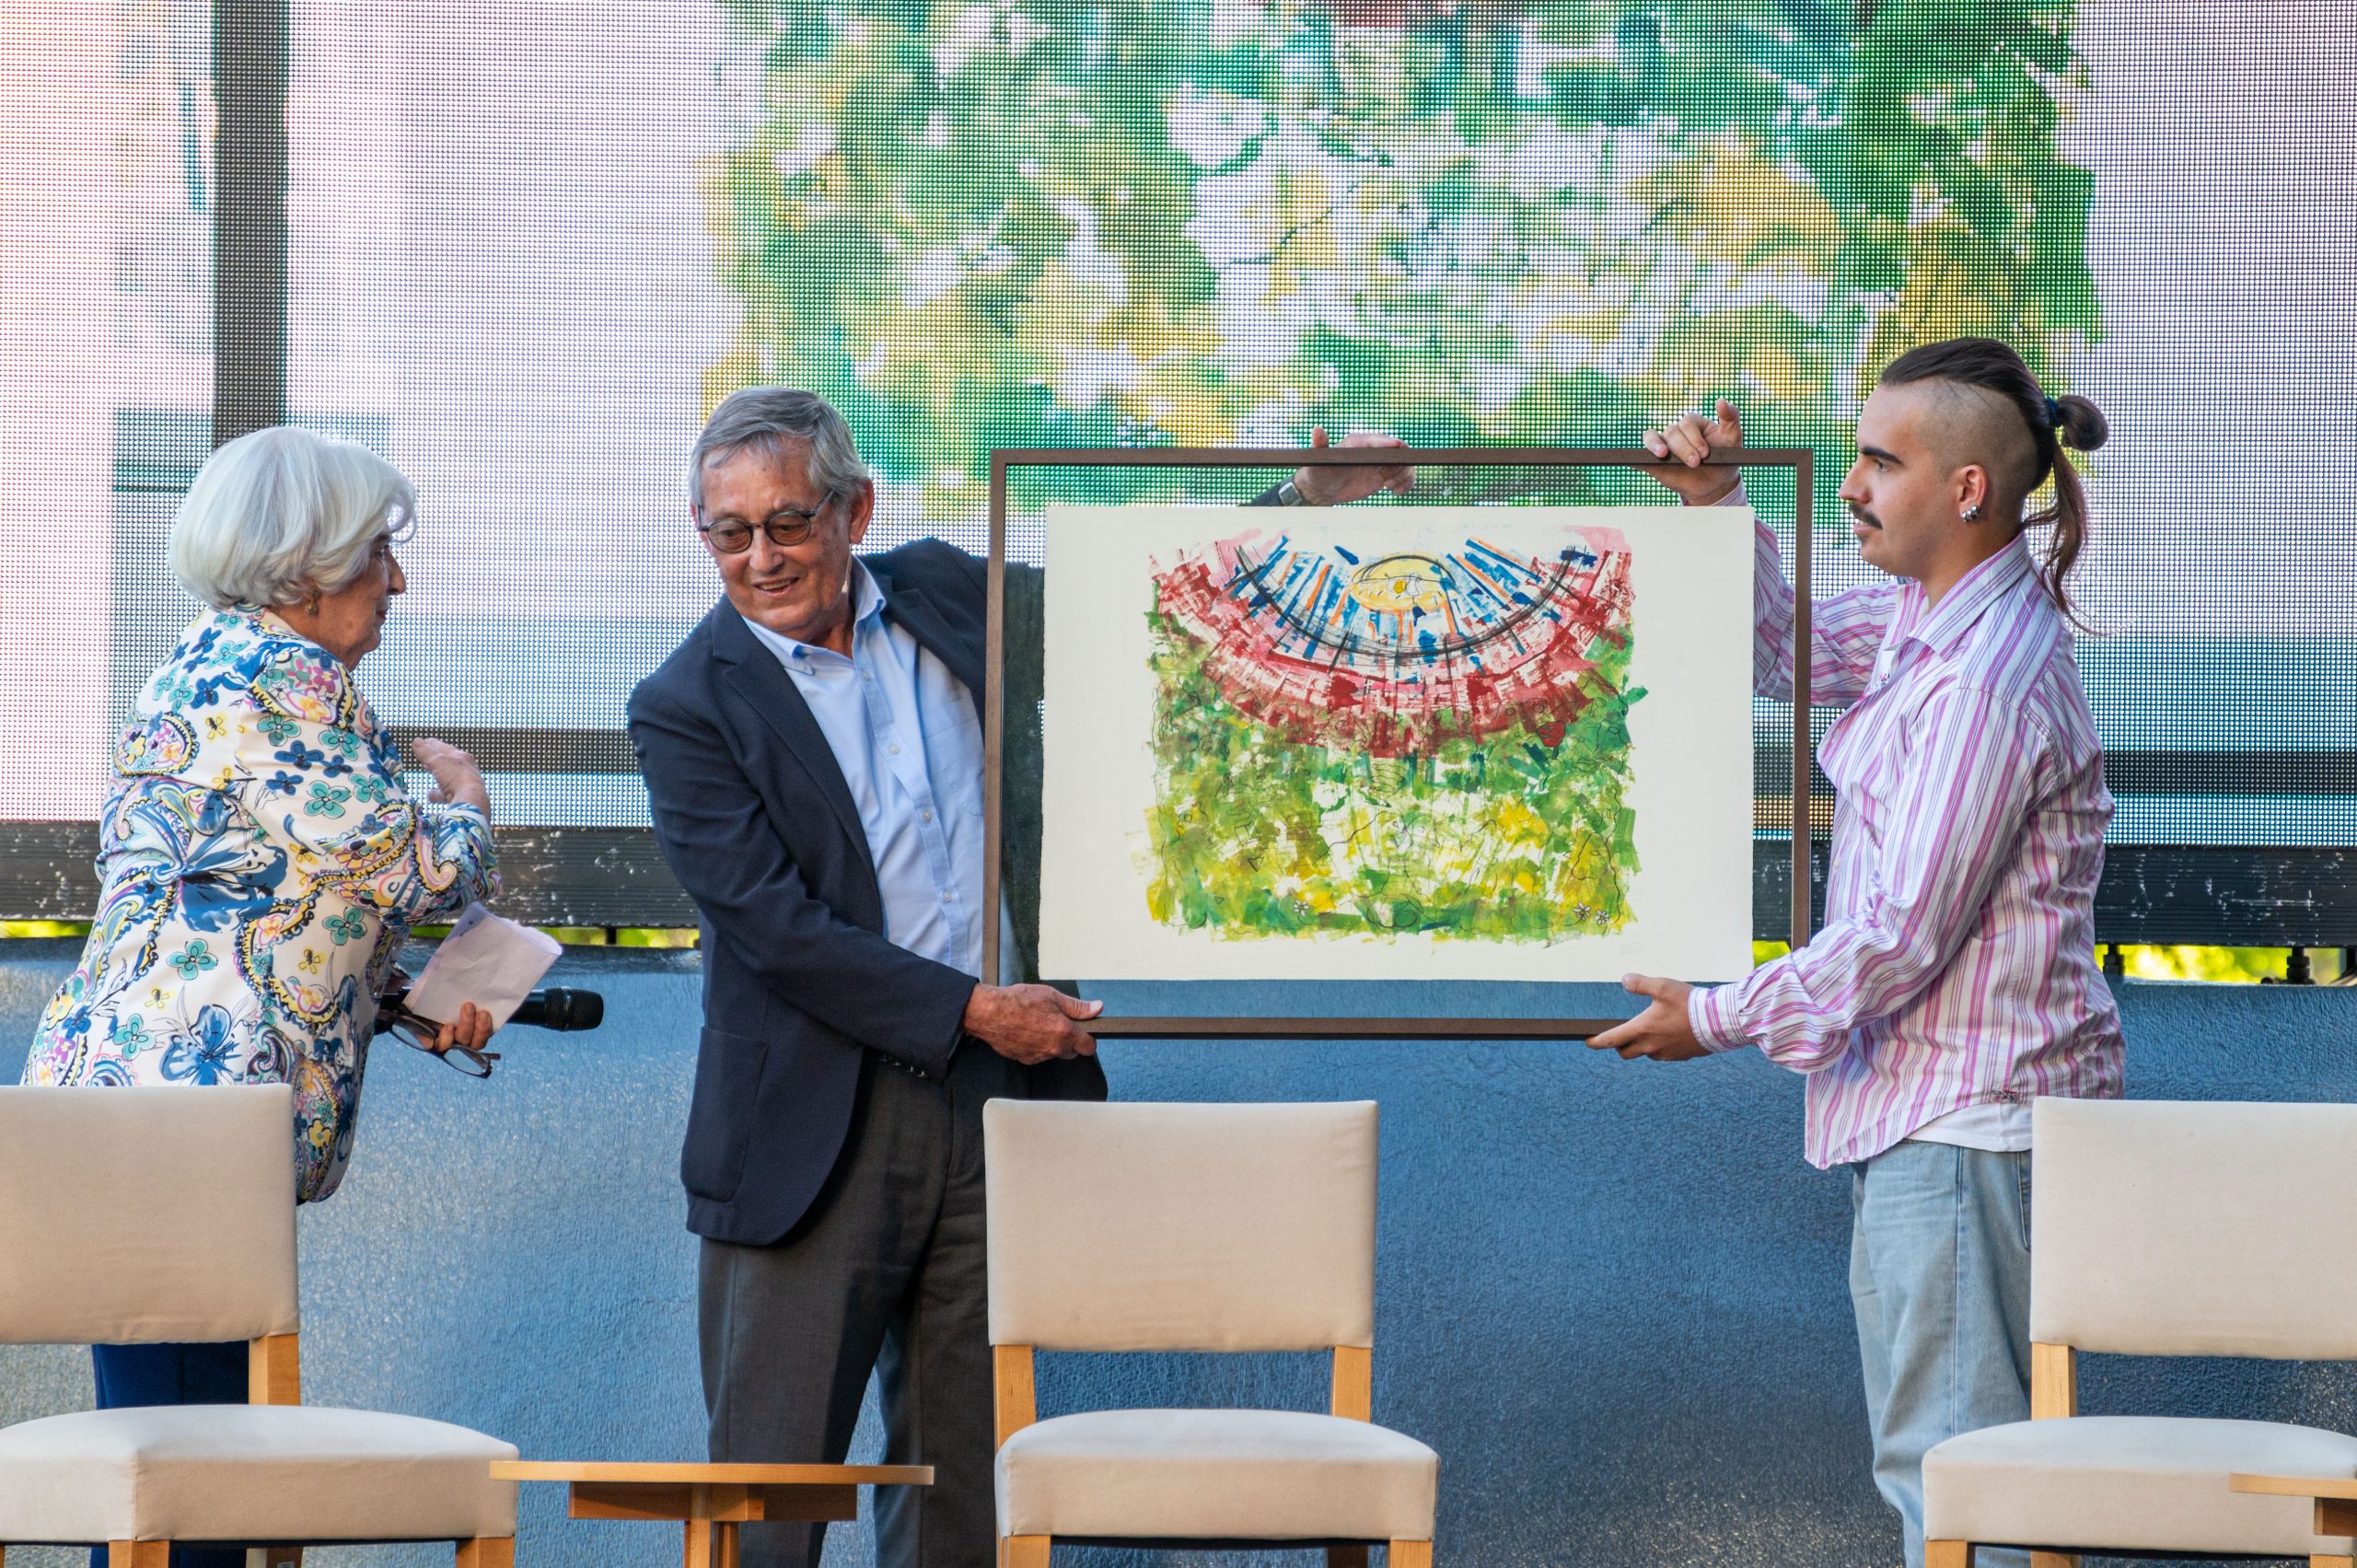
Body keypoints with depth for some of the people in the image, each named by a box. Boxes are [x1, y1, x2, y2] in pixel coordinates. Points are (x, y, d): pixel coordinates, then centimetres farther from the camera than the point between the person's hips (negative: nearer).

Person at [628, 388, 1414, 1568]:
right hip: (818, 1127, -4)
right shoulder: (686, 709, -8)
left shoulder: (939, 592, 6)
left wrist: (1306, 497, 13)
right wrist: (970, 1009, -18)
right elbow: (773, 928, -15)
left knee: (962, 1465, 11)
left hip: (994, 1094, 4)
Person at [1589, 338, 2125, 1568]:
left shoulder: (1990, 685, -24)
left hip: (1971, 1110, -10)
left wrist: (1719, 1018, -11)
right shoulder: (1924, 615, 6)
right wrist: (1714, 509, 10)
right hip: (1924, 1098, 10)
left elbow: (1901, 937, -22)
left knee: (1947, 1448, -6)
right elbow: (1786, 653, 26)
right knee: (1932, 1444, 16)